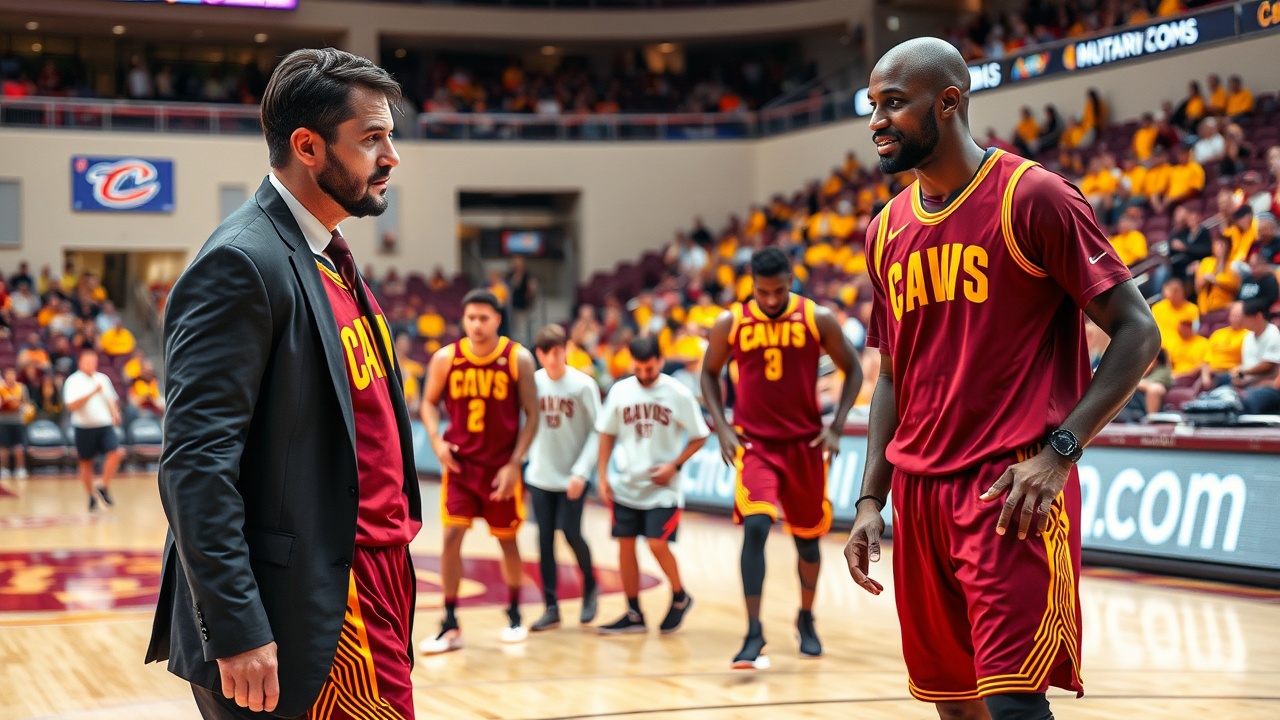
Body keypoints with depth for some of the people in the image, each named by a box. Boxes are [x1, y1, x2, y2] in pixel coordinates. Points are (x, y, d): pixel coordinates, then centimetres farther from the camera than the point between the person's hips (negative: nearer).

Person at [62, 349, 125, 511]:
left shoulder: (103, 379, 11)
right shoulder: (73, 381, -6)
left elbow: (111, 399, 21)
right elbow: (72, 406, -16)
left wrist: (115, 413, 2)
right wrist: (92, 392, -22)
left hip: (105, 425, 3)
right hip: (85, 427, -3)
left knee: (116, 453, -17)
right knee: (86, 462, 5)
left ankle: (104, 487, -5)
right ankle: (92, 496, 20)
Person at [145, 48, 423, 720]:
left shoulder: (331, 261, 15)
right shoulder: (242, 263, -15)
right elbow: (196, 463, -21)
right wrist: (236, 632, -24)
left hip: (371, 582, 9)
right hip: (310, 615, -9)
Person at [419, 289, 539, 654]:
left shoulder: (518, 359, -8)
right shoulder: (446, 358, -5)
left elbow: (531, 415, -5)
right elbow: (430, 401, 9)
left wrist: (515, 464, -12)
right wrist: (436, 439, -9)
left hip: (502, 465, 0)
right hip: (460, 462, 1)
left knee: (507, 539, 11)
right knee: (452, 535, -11)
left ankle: (514, 614, 32)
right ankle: (450, 627, -4)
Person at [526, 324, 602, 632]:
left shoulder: (583, 384, -9)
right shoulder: (533, 382, -1)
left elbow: (596, 431, -7)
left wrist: (581, 471, -15)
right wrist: (526, 463, 4)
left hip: (571, 478, -3)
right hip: (540, 476, 3)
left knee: (571, 534, -6)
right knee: (545, 540, 2)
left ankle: (590, 586, 22)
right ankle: (551, 607, 9)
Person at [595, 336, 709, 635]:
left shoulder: (678, 394, -8)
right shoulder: (619, 391, 1)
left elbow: (699, 437, -1)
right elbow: (607, 434, 10)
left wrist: (675, 465, -13)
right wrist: (602, 476, 4)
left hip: (662, 487, -4)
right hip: (625, 485, 4)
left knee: (657, 544, -13)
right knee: (625, 545, 5)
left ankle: (680, 597, 13)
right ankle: (634, 614, 15)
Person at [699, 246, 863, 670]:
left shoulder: (818, 319, -7)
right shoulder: (730, 324, -5)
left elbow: (852, 369, 3)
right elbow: (710, 372, 10)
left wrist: (836, 427, -5)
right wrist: (722, 427, -2)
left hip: (805, 443, 1)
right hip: (754, 442, -1)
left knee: (807, 536, 12)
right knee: (755, 527, -20)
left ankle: (806, 619, 36)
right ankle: (754, 634, -19)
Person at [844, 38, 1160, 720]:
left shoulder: (1032, 196, -7)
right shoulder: (886, 230, 13)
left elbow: (1137, 332, -8)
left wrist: (1058, 451, -17)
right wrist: (870, 498, 10)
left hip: (1013, 492, -7)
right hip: (919, 493, 7)